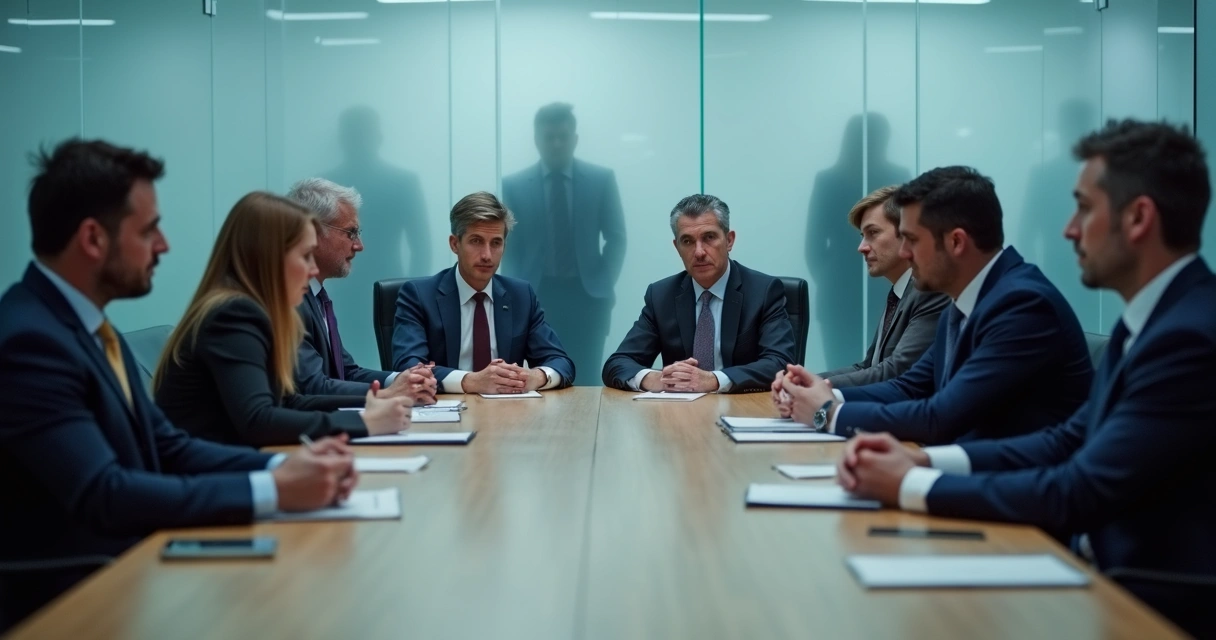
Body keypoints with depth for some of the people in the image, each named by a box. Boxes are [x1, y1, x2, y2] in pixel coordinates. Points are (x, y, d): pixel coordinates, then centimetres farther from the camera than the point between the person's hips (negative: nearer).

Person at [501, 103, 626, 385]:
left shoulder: (602, 179, 4)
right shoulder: (514, 185, 3)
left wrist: (603, 285, -4)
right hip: (537, 297, 0)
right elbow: (507, 243, 5)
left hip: (587, 296, 0)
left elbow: (616, 237, 5)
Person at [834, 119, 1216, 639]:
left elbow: (1079, 495, -23)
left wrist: (912, 486, -14)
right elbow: (1070, 441, 11)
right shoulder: (1154, 318, 9)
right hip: (1120, 573, 8)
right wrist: (924, 459, -2)